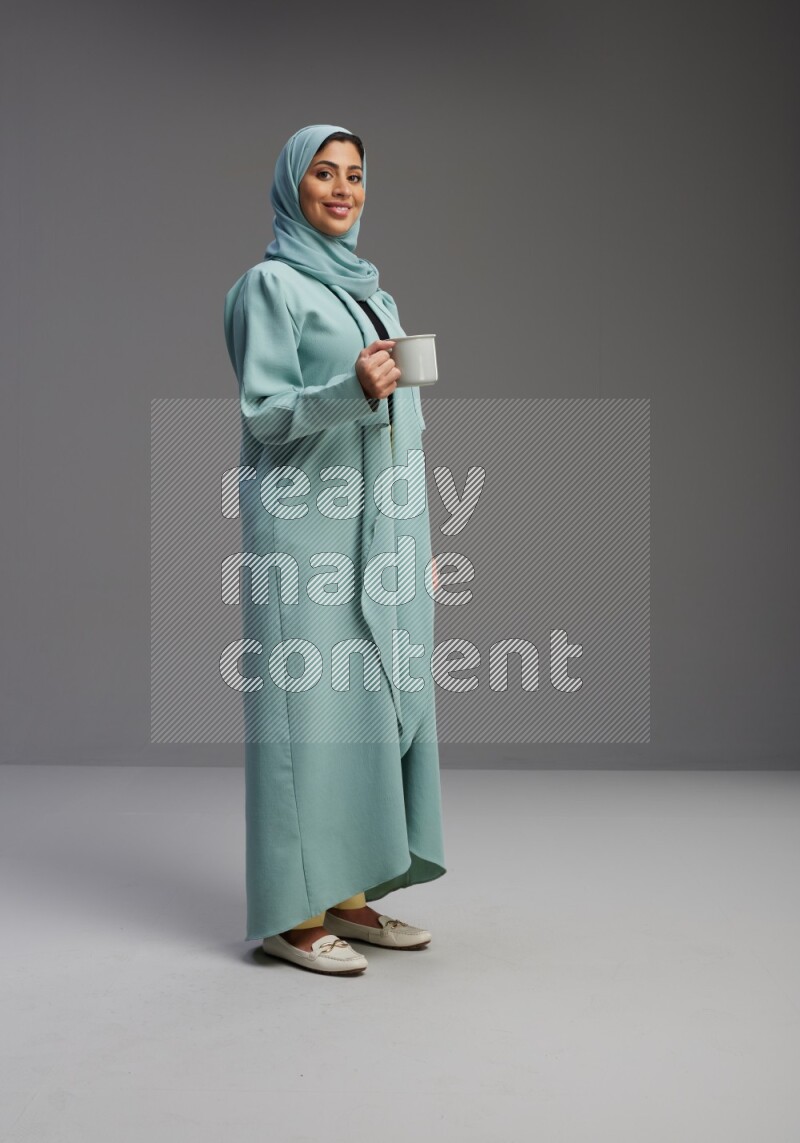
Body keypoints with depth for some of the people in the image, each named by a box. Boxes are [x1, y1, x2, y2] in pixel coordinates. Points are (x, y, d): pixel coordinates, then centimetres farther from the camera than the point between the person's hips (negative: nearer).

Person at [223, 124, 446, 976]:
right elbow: (263, 411, -10)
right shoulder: (271, 284, -2)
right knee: (311, 704, -6)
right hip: (307, 531, -7)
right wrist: (348, 390, -27)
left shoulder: (371, 291, 19)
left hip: (383, 532, 7)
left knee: (376, 703, 7)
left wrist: (421, 542, 16)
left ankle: (349, 895, 16)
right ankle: (294, 914, 2)